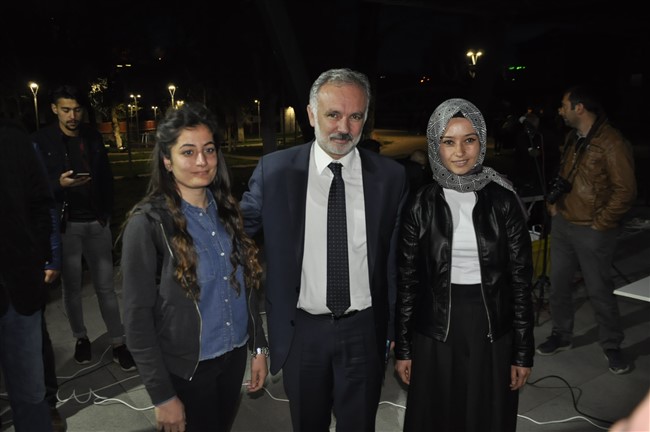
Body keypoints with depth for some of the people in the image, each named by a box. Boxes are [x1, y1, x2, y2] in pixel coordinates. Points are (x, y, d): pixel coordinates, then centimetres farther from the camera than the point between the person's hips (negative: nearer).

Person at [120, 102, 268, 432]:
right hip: (186, 367, -5)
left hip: (235, 355, 5)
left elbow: (247, 285, 6)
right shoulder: (148, 223, -17)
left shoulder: (227, 210, -1)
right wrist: (162, 395, -12)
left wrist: (259, 345, 5)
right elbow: (137, 319, -14)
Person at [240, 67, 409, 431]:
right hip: (300, 330, 0)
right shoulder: (274, 170, -7)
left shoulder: (391, 176, -5)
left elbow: (397, 259, 0)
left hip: (364, 330, 0)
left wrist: (395, 329, 4)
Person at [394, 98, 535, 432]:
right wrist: (403, 348, 1)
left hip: (492, 333, 1)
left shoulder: (503, 201, -5)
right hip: (435, 334, 0)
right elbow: (407, 282, -2)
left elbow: (521, 279, -2)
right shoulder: (420, 205, -6)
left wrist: (523, 351, -1)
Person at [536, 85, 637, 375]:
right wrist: (554, 202, 9)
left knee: (599, 290, 5)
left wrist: (599, 223, -14)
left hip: (592, 231, -7)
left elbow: (625, 191, -15)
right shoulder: (572, 138, 9)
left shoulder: (612, 142, -15)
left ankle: (612, 346, 24)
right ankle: (561, 335, 30)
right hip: (562, 223, 7)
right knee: (558, 284, 13)